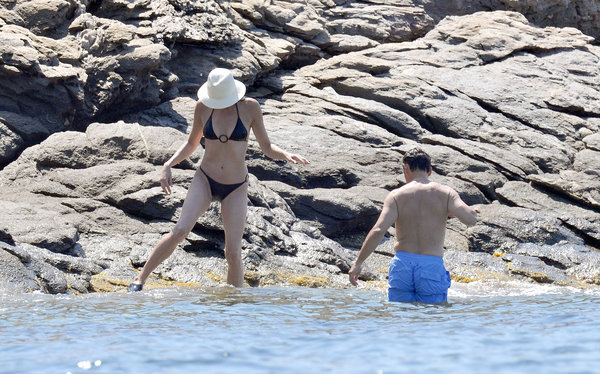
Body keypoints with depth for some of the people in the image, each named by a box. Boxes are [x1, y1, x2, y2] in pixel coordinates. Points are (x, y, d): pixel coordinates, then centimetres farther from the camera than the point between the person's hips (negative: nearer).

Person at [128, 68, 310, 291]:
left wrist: (286, 155, -19)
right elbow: (192, 143, 11)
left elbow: (266, 147, 1)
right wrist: (169, 165, -2)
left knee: (233, 253, -7)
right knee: (181, 230, -20)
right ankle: (140, 279, -11)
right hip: (205, 180, 0)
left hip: (236, 189, 0)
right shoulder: (203, 107, -4)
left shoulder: (250, 107, -8)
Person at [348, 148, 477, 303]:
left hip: (402, 263, 0)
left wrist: (358, 263, -5)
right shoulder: (445, 193, 2)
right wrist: (449, 211, 13)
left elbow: (378, 231, -9)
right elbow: (471, 219, -8)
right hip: (432, 267, 0)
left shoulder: (397, 195, 0)